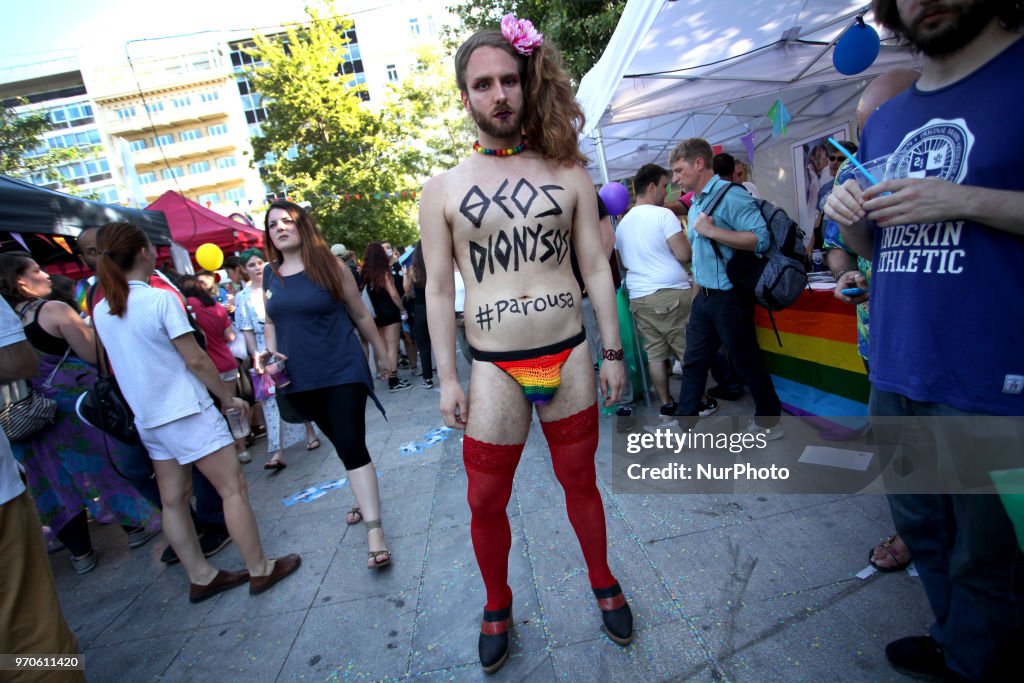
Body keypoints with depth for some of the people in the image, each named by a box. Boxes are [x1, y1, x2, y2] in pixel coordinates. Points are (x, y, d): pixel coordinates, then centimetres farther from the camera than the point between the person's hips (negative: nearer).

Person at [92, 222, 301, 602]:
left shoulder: (101, 311, 6)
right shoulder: (161, 299, -15)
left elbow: (121, 364, 15)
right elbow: (195, 360, -15)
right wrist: (227, 396, -4)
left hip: (147, 417, 8)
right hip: (187, 411, -8)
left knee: (173, 500, 13)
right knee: (233, 488, 1)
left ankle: (200, 577, 25)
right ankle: (259, 570, 9)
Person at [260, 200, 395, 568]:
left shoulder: (330, 267, -5)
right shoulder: (269, 276, 5)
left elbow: (361, 315, 1)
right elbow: (271, 321, 17)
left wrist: (382, 354, 7)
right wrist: (271, 353, -2)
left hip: (342, 372, -4)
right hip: (299, 380, 4)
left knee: (352, 446, -10)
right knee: (342, 445, 17)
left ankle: (374, 532, -7)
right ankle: (365, 498, 39)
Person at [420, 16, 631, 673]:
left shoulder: (569, 174, 4)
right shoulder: (442, 189, 2)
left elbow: (596, 267, 5)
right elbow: (439, 288, 1)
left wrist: (613, 352, 3)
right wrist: (448, 379, -2)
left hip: (571, 359, 1)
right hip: (495, 370, 0)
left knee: (581, 481, 17)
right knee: (486, 502, 9)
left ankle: (604, 584, 43)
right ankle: (498, 607, 37)